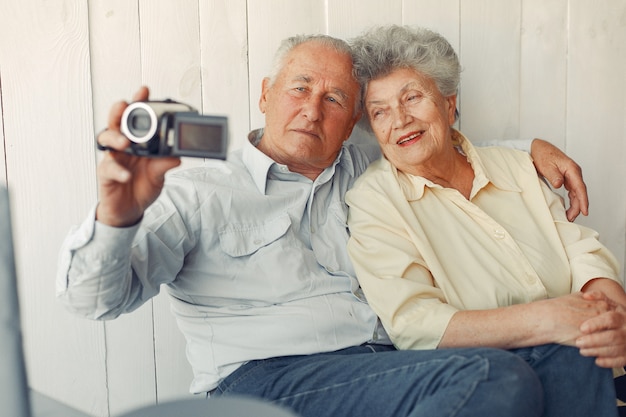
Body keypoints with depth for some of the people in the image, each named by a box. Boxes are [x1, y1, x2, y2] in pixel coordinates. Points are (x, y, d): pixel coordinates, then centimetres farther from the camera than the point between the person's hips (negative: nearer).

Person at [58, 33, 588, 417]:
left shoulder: (365, 171, 21)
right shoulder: (201, 193, 5)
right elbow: (97, 296, -4)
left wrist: (533, 151, 19)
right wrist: (116, 218, -26)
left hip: (385, 367, 6)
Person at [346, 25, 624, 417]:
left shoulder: (515, 166, 14)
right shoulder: (373, 199, -2)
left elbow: (582, 251, 10)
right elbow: (412, 323, -13)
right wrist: (543, 320, -21)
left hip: (573, 357, 5)